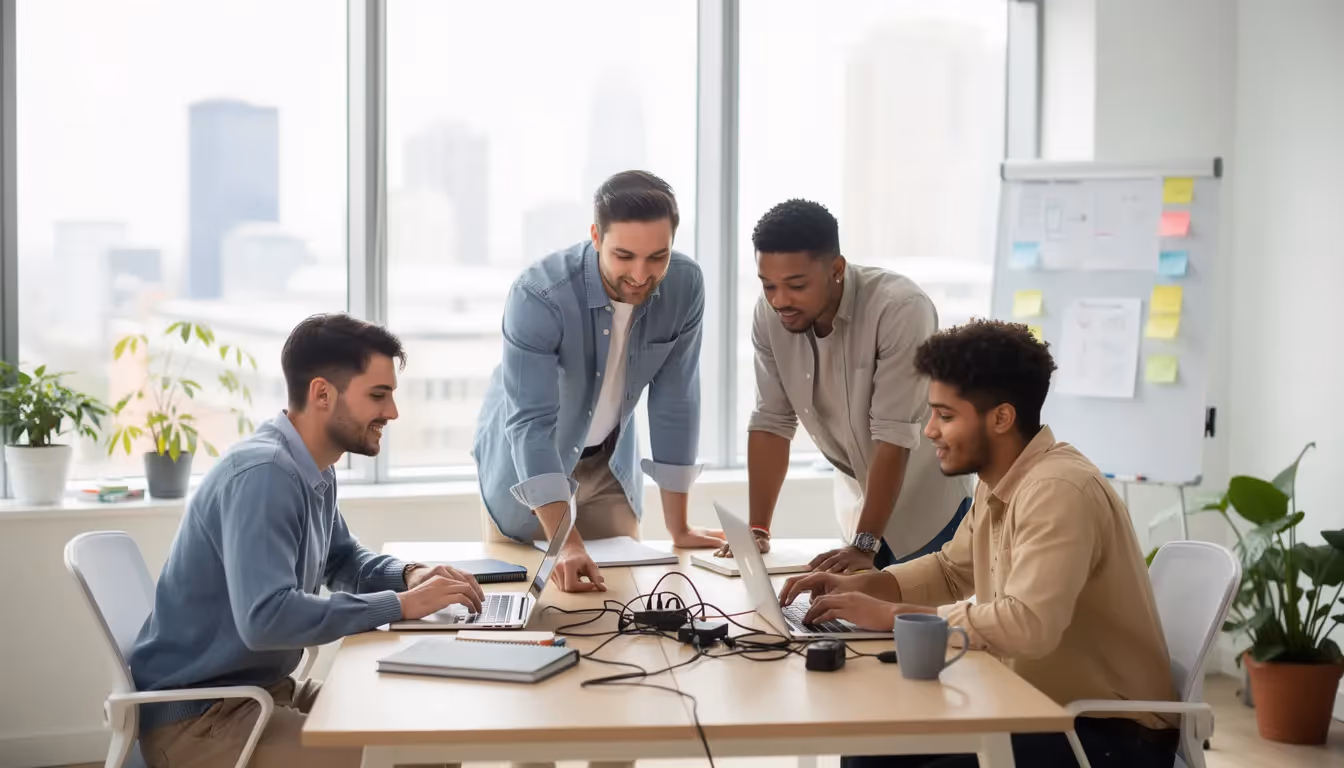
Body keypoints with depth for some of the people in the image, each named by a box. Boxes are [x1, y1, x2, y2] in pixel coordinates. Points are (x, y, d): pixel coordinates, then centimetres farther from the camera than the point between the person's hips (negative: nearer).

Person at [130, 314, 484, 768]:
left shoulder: (314, 472, 6)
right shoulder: (263, 474, -24)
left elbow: (343, 560, 23)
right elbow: (265, 618, -35)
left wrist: (408, 576, 2)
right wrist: (400, 605, -27)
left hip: (267, 690, 10)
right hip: (197, 718, -10)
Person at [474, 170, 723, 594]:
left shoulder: (685, 285, -22)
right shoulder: (538, 296, -35)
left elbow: (674, 401, -14)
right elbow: (531, 424, -38)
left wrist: (678, 528, -11)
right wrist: (567, 545, -48)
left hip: (610, 459, 3)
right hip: (525, 458, -3)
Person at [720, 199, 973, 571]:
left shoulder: (900, 310, -30)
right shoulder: (770, 313, -13)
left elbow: (894, 436, -30)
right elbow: (772, 421, -7)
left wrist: (864, 545, -31)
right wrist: (757, 529, -11)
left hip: (928, 504, -4)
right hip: (859, 498, 5)